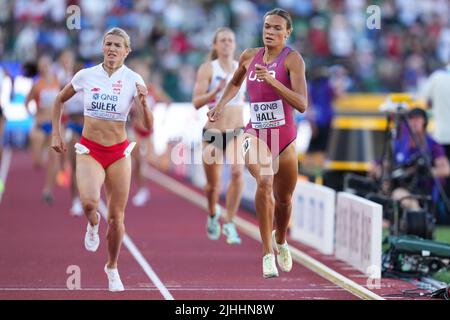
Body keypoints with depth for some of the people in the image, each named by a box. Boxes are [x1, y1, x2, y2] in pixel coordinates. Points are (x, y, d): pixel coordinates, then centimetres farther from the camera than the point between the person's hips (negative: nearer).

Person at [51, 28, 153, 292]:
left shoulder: (133, 80, -7)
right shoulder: (86, 76, -3)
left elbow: (148, 126, -11)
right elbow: (59, 101, 15)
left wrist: (143, 102, -29)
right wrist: (56, 135, 9)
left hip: (119, 153, 0)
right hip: (90, 151, 0)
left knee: (116, 216, 5)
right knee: (89, 202, -27)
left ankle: (113, 268, 29)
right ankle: (93, 224, 11)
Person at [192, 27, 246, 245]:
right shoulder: (207, 69, -6)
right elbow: (196, 102, -13)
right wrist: (216, 91, -26)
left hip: (237, 131, 2)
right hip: (213, 132, -2)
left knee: (237, 172, -24)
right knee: (213, 184, 8)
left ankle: (229, 223, -13)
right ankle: (213, 214, 42)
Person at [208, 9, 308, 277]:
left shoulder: (292, 59, -11)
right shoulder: (250, 56, 2)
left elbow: (302, 105, -23)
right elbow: (236, 83, 26)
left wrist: (272, 81, -31)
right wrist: (221, 105, 11)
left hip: (285, 136, -1)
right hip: (256, 133, 1)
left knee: (284, 199, 13)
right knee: (264, 181, -28)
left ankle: (280, 240, 47)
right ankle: (268, 253, -25)